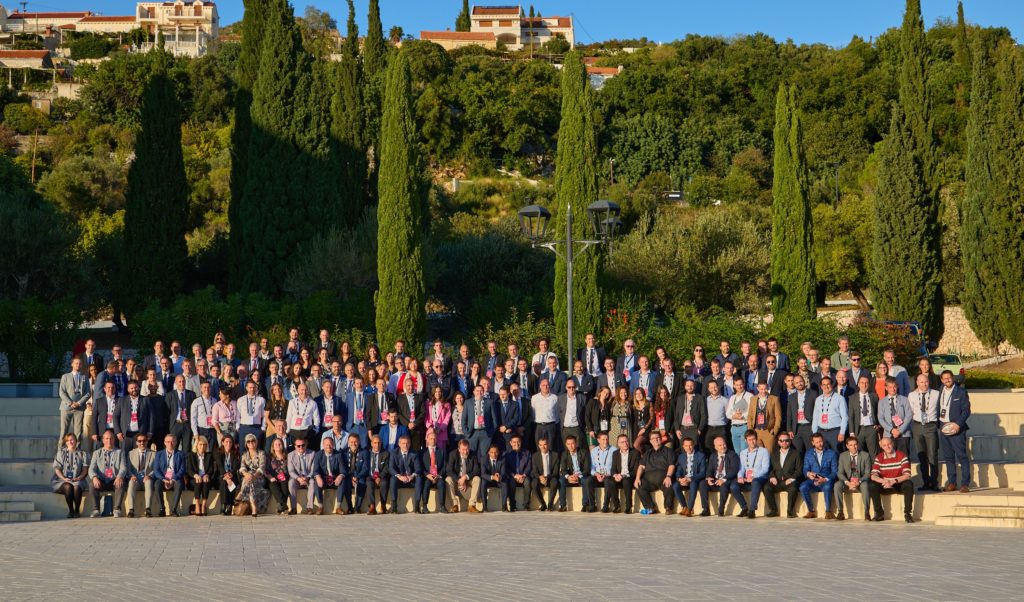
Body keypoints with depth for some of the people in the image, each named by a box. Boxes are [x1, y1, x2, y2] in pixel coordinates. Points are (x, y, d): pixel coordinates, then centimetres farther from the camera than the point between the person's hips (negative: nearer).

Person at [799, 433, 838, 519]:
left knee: (827, 487, -38)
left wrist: (825, 479, -18)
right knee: (803, 487, -30)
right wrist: (808, 474, -17)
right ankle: (811, 511, -16)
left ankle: (828, 511, -21)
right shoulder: (809, 453, 12)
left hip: (826, 481, -2)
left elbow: (834, 472, 0)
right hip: (813, 481, 2)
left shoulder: (831, 453, 4)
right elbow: (805, 469, 8)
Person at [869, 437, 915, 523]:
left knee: (909, 485, -34)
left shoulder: (902, 456, -8)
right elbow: (873, 476, -10)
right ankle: (879, 513, -12)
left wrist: (894, 481, -31)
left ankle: (907, 513, -22)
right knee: (872, 486, -25)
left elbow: (907, 475, -16)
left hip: (899, 484, -2)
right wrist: (883, 481, -31)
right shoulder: (879, 458, 0)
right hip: (885, 487, 2)